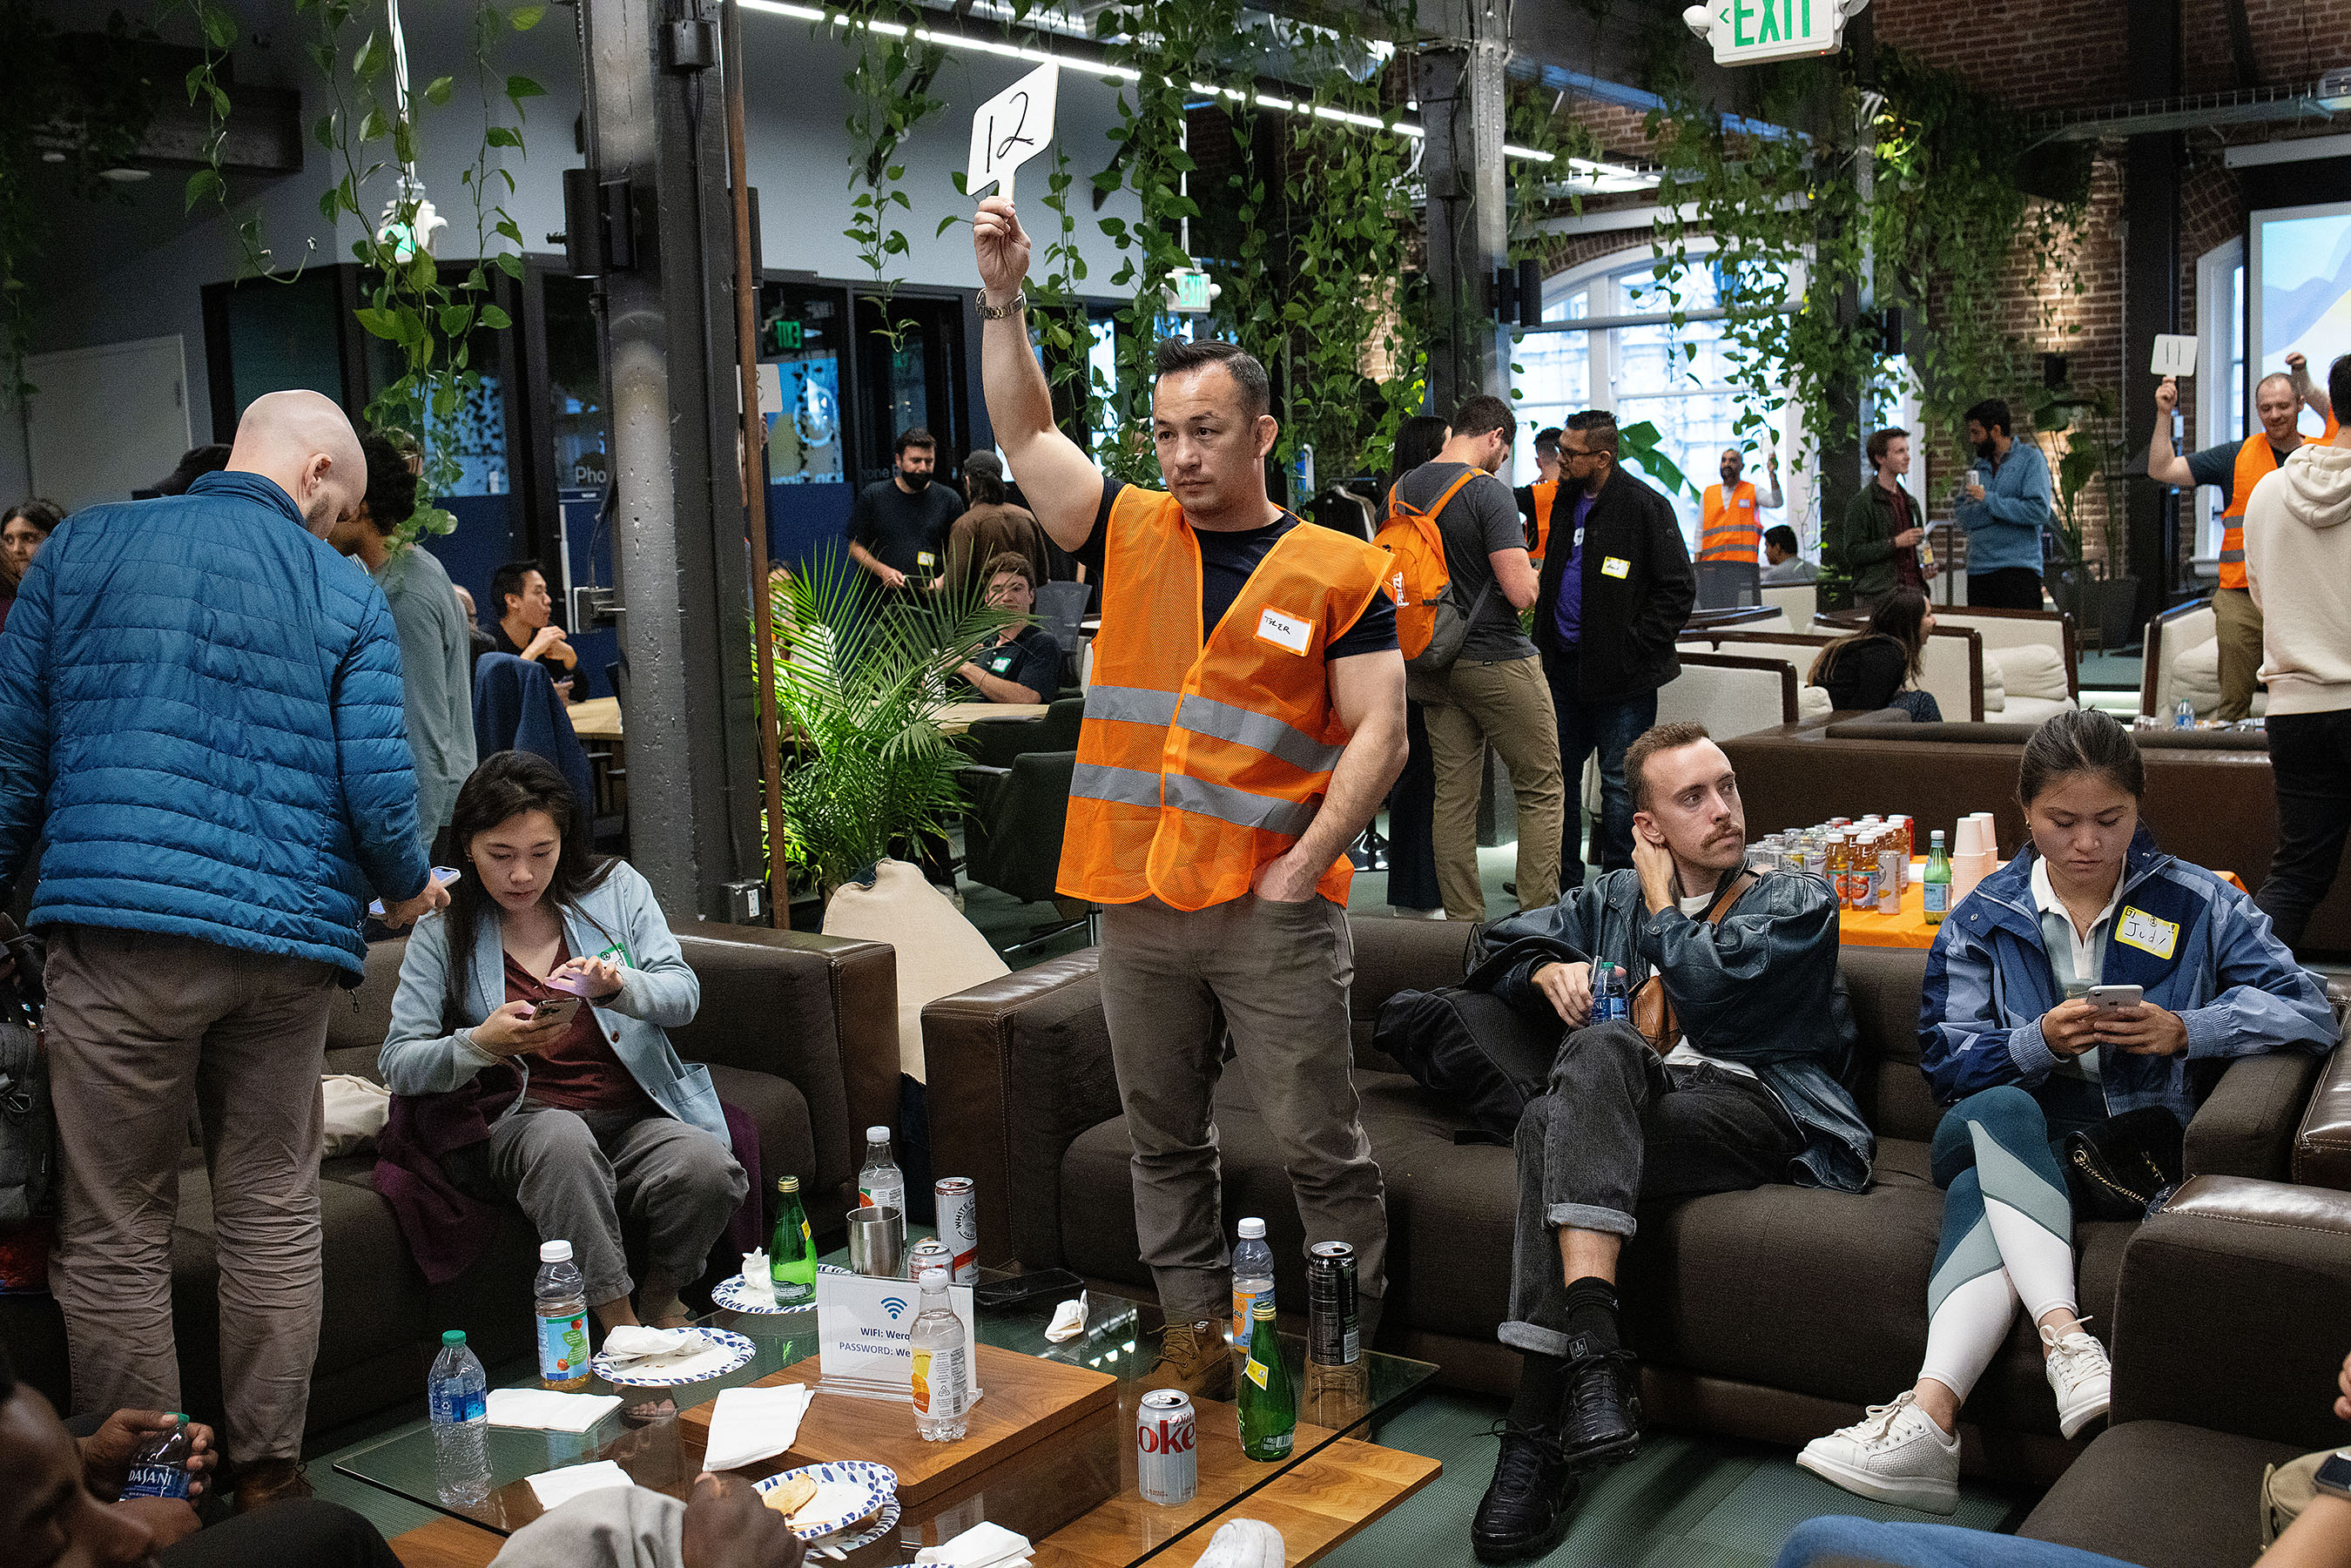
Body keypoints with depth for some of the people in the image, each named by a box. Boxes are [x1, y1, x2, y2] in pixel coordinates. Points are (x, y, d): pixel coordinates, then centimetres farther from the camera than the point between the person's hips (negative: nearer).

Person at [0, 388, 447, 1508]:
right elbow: (377, 791, -1)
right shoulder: (348, 597, 5)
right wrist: (406, 890, 18)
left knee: (114, 1237, 7)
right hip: (286, 944, 1)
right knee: (275, 1217, 14)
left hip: (119, 928, -1)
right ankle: (270, 1474, 22)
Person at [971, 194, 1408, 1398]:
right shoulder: (1131, 537, 10)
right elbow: (1025, 434, 6)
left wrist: (1304, 864, -12)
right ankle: (1197, 1337, 27)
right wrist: (1004, 298, -5)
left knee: (1320, 1146, 3)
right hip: (1136, 900, 4)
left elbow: (1377, 736, -5)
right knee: (1163, 1140, 14)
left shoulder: (1339, 572, -1)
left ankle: (1350, 1352, 16)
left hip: (1274, 914, -4)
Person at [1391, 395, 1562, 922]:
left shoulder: (1401, 489, 7)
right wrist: (1529, 572, 2)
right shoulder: (1488, 491, -15)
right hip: (1496, 661, -7)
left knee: (1453, 794, 10)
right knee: (1542, 791, 4)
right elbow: (1521, 592, -20)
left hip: (1432, 664, 7)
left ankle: (1463, 921, 12)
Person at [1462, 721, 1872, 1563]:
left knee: (1566, 1100, -34)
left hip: (1753, 1107, -3)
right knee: (1603, 1047, -36)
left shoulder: (1799, 902, 17)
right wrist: (1551, 970, 10)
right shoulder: (1614, 896, 31)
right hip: (1639, 1101, 3)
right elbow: (1503, 947, 31)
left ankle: (1538, 1428, -42)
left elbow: (1709, 988, -3)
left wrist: (1661, 900, 13)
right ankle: (1594, 1353, -46)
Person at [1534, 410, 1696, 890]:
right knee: (1558, 778, 12)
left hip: (1621, 674, -7)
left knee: (1619, 783, -1)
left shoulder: (1645, 507, -10)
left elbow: (1679, 589, -10)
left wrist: (1636, 647, -15)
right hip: (1564, 667, 7)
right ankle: (1563, 888, 22)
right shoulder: (1566, 501, 12)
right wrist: (1545, 647, 13)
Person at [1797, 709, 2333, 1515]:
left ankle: (1929, 1416, -51)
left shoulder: (2196, 903, 8)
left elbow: (2309, 1009, -1)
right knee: (1998, 1110, -36)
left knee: (1980, 1192, -33)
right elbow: (1944, 1058, 3)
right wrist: (2040, 1042, -17)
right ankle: (2071, 1346, -50)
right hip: (2009, 1135, 2)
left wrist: (2184, 1031, -17)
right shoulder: (1983, 916, 12)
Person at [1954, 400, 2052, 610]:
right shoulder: (1980, 464, 17)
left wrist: (1989, 500, -13)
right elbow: (1960, 515, 10)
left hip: (2018, 568, -6)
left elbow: (2039, 511, -13)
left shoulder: (2030, 458, -1)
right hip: (1978, 568, 6)